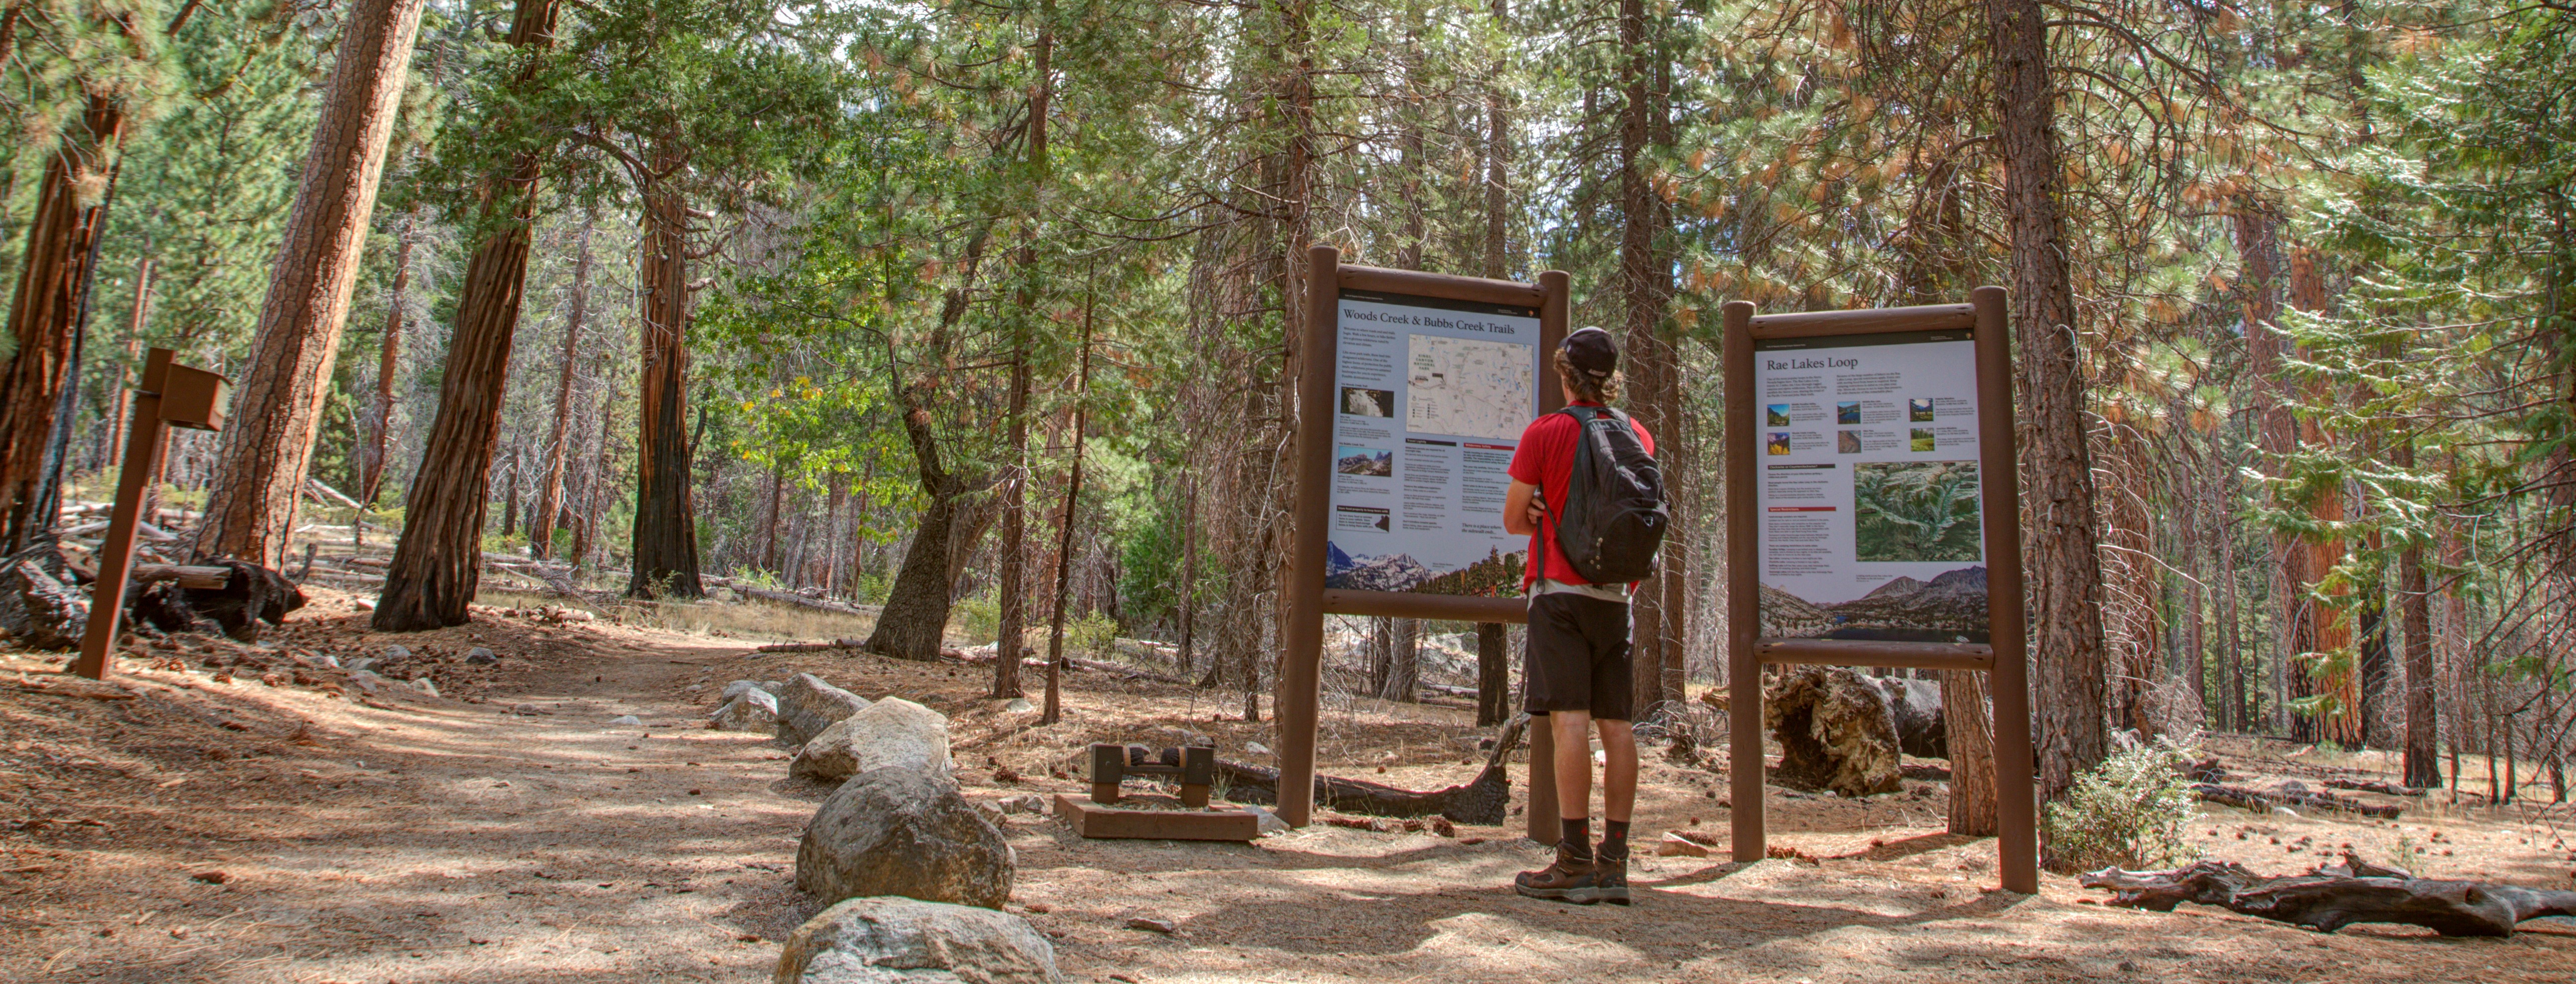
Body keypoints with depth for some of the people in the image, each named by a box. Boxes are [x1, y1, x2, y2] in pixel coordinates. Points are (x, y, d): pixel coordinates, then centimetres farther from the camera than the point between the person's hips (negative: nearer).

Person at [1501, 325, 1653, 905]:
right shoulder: (1639, 436, 11)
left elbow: (1514, 520, 0)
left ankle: (1575, 862, -11)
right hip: (1618, 596, 5)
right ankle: (1614, 864, 5)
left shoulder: (1545, 433, -3)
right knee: (1616, 725, 3)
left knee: (1570, 719, -9)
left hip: (1561, 590, -5)